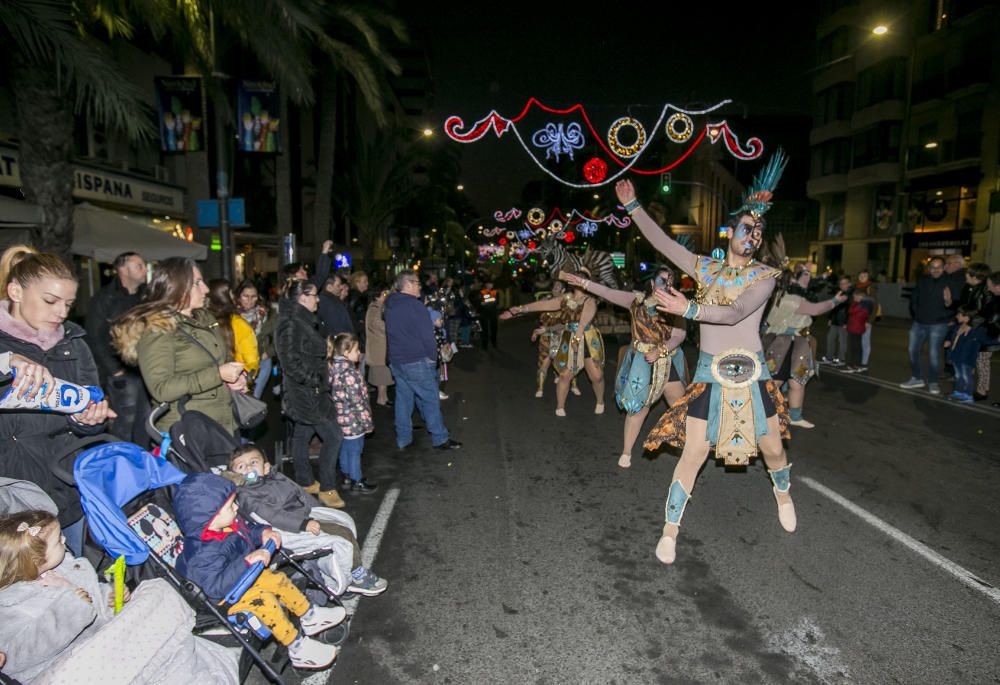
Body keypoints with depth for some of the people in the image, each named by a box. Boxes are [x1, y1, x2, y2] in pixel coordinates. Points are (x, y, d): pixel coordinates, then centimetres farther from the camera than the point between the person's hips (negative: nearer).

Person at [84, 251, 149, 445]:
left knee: (146, 421, 10)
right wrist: (114, 371, -9)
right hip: (122, 373, -5)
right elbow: (95, 339, -5)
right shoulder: (105, 299, -3)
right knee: (124, 422, -3)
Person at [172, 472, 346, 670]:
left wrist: (263, 532, -10)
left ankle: (309, 617, 23)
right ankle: (298, 649, -19)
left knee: (278, 579, 6)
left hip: (244, 575, 10)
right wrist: (248, 562, -45)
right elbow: (216, 586, -42)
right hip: (223, 598, -9)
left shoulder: (230, 522, -10)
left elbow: (248, 531, 11)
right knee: (262, 600, -27)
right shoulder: (203, 552, -36)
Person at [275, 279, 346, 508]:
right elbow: (291, 363, -24)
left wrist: (320, 379, 15)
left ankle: (305, 483, 29)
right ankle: (327, 489, 3)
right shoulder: (291, 325, -19)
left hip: (309, 392, 10)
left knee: (301, 436, 17)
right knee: (333, 437, -6)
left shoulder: (300, 321, 12)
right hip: (307, 394, -10)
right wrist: (316, 380, -19)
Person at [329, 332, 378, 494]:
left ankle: (347, 477, 37)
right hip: (353, 420, -8)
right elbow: (357, 401, -22)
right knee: (355, 451, 7)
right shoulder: (350, 374, -26)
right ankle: (356, 482, 22)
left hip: (342, 418, 8)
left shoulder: (335, 367, 1)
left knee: (345, 448, 21)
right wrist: (367, 423, -14)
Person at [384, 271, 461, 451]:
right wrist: (433, 357, -4)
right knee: (430, 399, 0)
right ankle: (440, 438, 7)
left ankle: (403, 440, 18)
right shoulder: (415, 305, -15)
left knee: (403, 399, 12)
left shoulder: (390, 305, 10)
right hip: (416, 362, -8)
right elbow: (427, 334, -16)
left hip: (396, 361, 8)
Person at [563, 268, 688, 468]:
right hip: (642, 363, -2)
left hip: (669, 362, 3)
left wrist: (660, 351, -24)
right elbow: (609, 293, -6)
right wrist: (583, 283, -11)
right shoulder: (638, 300, -3)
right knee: (639, 408, 1)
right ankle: (626, 453, 13)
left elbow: (679, 335, -9)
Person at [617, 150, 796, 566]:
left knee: (772, 448, 11)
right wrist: (633, 207, 0)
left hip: (752, 374, 0)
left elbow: (735, 313, -20)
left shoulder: (765, 276, -3)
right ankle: (670, 530, 11)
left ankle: (783, 496, 47)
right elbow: (662, 241, 4)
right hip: (709, 374, 0)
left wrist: (690, 309, -33)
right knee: (694, 451, -3)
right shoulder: (705, 268, 5)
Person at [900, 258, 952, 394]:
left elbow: (954, 305, -14)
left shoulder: (949, 283, -9)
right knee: (913, 351, 9)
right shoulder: (922, 281, 4)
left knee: (933, 354, -7)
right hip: (919, 323, 5)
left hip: (938, 324, -5)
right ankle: (916, 378, 23)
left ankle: (933, 382, 5)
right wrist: (915, 314, 11)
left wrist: (948, 302, -36)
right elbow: (914, 298, 16)